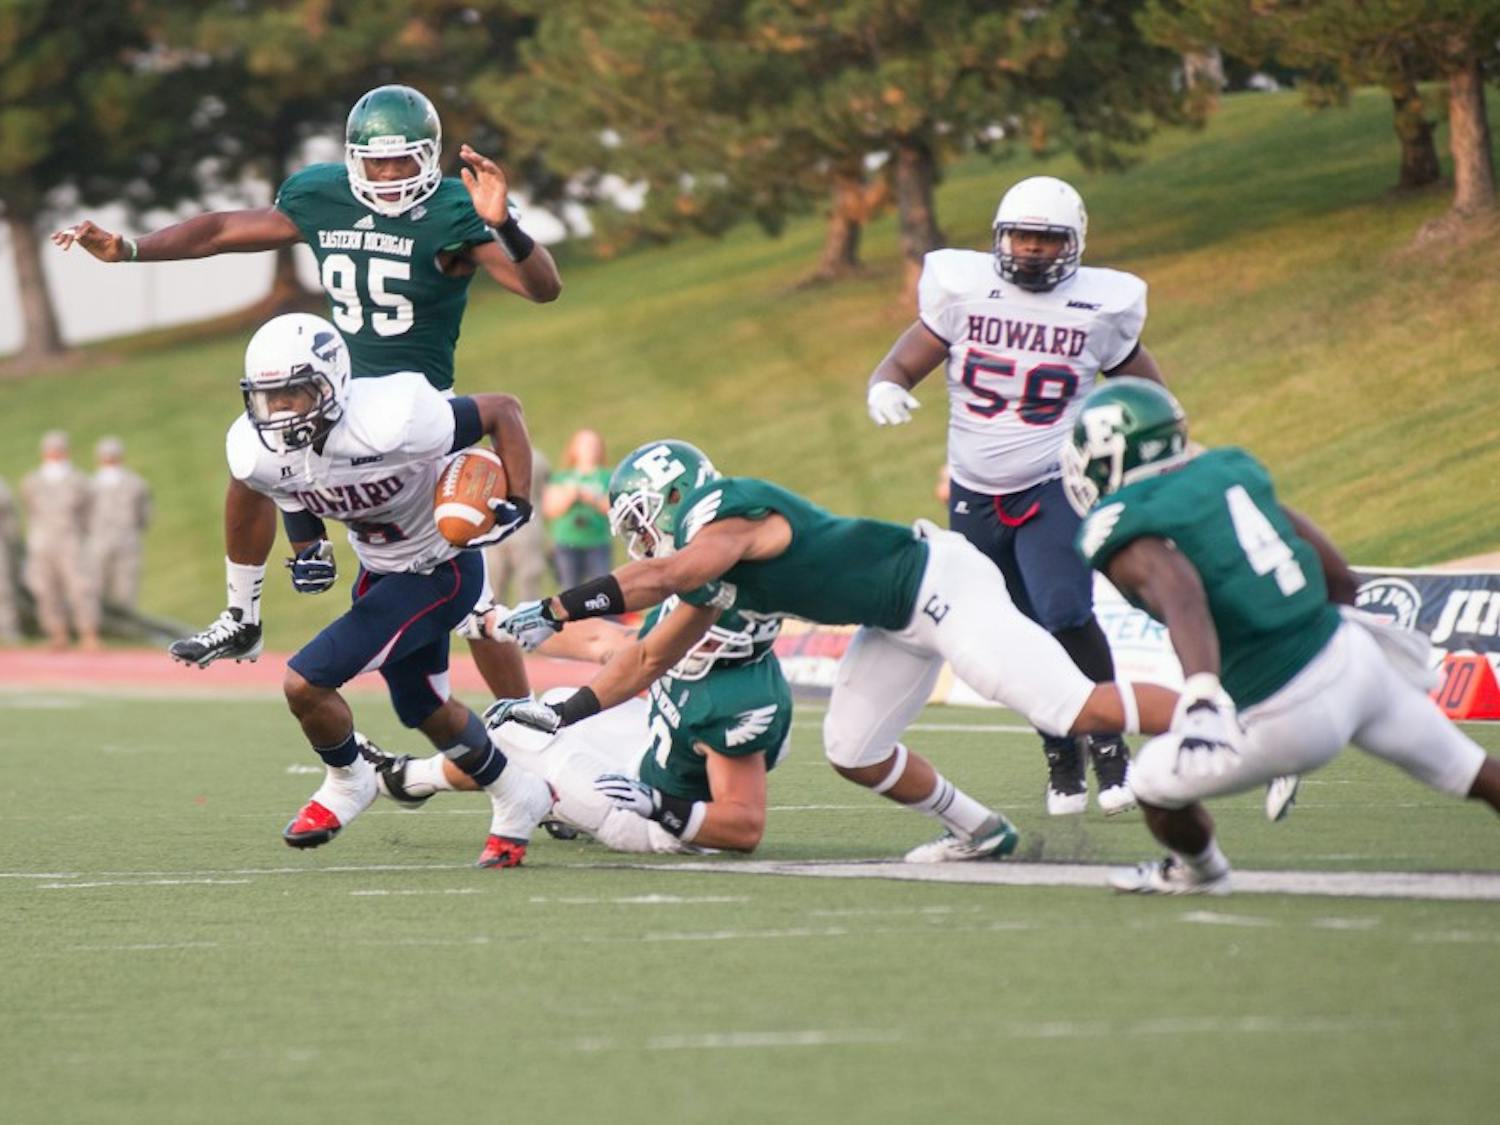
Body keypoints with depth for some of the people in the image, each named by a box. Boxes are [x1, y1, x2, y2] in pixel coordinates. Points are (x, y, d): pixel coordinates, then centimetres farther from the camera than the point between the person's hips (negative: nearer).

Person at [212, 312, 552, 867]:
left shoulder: (391, 421, -36)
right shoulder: (257, 451, -17)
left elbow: (503, 411, -23)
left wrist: (515, 505, -26)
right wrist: (308, 550, -11)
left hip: (440, 573, -7)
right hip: (380, 568, 7)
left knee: (305, 682, -15)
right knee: (424, 709, 24)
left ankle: (346, 782, 15)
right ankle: (517, 799, 48)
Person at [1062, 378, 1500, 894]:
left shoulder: (1128, 535, -11)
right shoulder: (1229, 469, 9)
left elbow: (1178, 587, -33)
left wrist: (1202, 693, -47)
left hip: (1290, 716, -6)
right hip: (1352, 656, 6)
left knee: (1155, 783, 17)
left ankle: (1197, 870, 44)